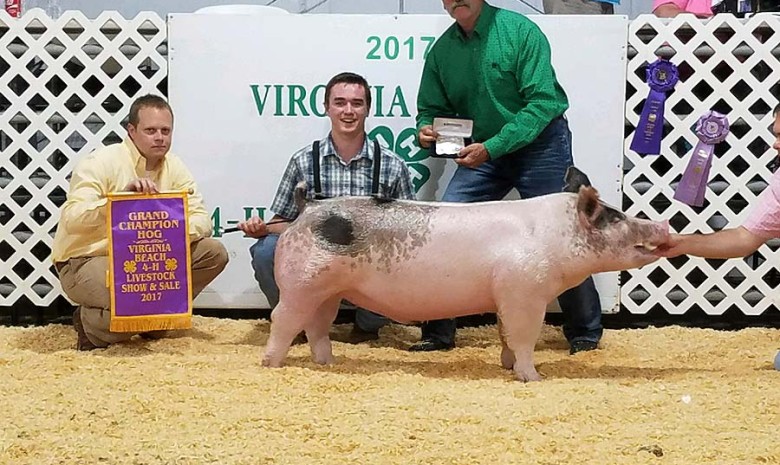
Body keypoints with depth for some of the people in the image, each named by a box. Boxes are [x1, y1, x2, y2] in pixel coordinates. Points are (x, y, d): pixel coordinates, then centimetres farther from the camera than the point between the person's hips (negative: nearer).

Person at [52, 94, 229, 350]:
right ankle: (89, 324, -3)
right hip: (85, 261, -7)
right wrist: (122, 195, -42)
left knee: (214, 253, -7)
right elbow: (71, 218, -28)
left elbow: (202, 218, -2)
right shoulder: (101, 162, -15)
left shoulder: (173, 167, 3)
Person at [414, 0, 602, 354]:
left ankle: (585, 332, 16)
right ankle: (438, 333, 2)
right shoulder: (442, 49, 0)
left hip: (539, 144, -4)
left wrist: (492, 147, -26)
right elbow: (431, 108, 11)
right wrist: (425, 128, -14)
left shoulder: (519, 30, -16)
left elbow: (543, 101, -20)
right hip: (482, 151, 4)